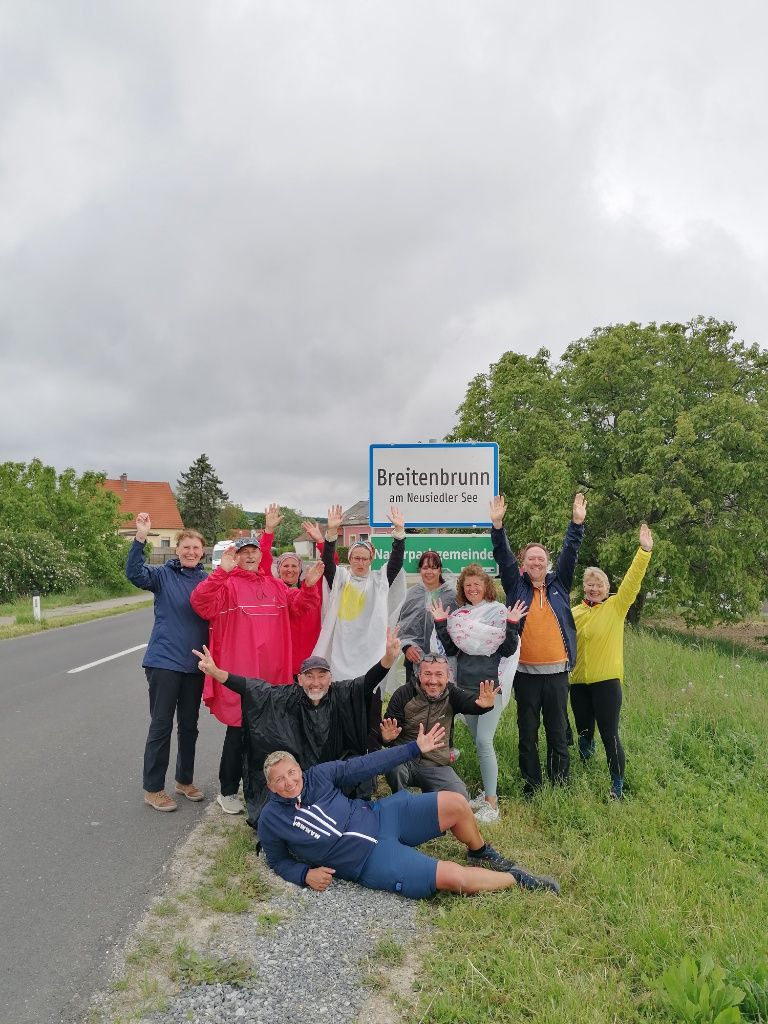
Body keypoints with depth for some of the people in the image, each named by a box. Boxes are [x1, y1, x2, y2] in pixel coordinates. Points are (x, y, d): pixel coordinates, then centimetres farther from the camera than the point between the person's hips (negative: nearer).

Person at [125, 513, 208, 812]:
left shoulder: (207, 580, 4)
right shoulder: (163, 574, -5)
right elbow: (134, 573, -24)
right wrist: (141, 537, -34)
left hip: (195, 663, 4)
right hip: (164, 661, -3)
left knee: (189, 724, 14)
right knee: (161, 725, 1)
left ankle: (184, 780, 31)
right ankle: (153, 789, 14)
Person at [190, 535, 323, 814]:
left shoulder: (276, 586, 13)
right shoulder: (226, 584, -7)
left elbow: (298, 606, 19)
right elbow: (202, 603, -22)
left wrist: (309, 586, 1)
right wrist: (222, 571, -32)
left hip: (273, 675, 6)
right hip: (239, 674, -6)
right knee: (238, 732, 2)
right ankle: (228, 792, 20)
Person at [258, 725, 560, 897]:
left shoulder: (318, 776, -2)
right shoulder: (271, 821, -5)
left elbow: (361, 766, -1)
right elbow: (279, 861, 8)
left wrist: (415, 748, -1)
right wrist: (306, 874, -14)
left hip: (381, 816, 4)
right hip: (372, 860, -4)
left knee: (455, 804, -12)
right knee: (453, 876, -21)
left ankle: (480, 854, 21)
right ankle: (516, 879, 4)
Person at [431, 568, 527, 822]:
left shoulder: (499, 611, -5)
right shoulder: (458, 615, 9)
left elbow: (508, 651, -8)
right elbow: (450, 649, 6)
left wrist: (512, 624, -21)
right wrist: (440, 623, -1)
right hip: (466, 686, 5)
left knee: (484, 741, -11)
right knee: (478, 741, 13)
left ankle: (491, 803, -4)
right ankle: (487, 792, 26)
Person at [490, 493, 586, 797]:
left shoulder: (559, 585, 9)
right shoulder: (516, 587, 5)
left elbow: (570, 552, 2)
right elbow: (503, 557, -4)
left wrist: (577, 522, -9)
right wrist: (498, 525, -16)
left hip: (556, 671, 1)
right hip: (525, 672, -1)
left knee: (558, 733, 10)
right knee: (527, 734, 9)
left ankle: (561, 787, 21)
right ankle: (530, 788, 20)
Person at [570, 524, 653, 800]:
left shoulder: (616, 606, -3)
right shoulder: (574, 613, 7)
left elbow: (632, 581, -15)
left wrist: (644, 551, -25)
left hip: (606, 681, -4)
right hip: (578, 682, 4)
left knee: (609, 735, -4)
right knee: (584, 732, 17)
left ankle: (618, 787, 10)